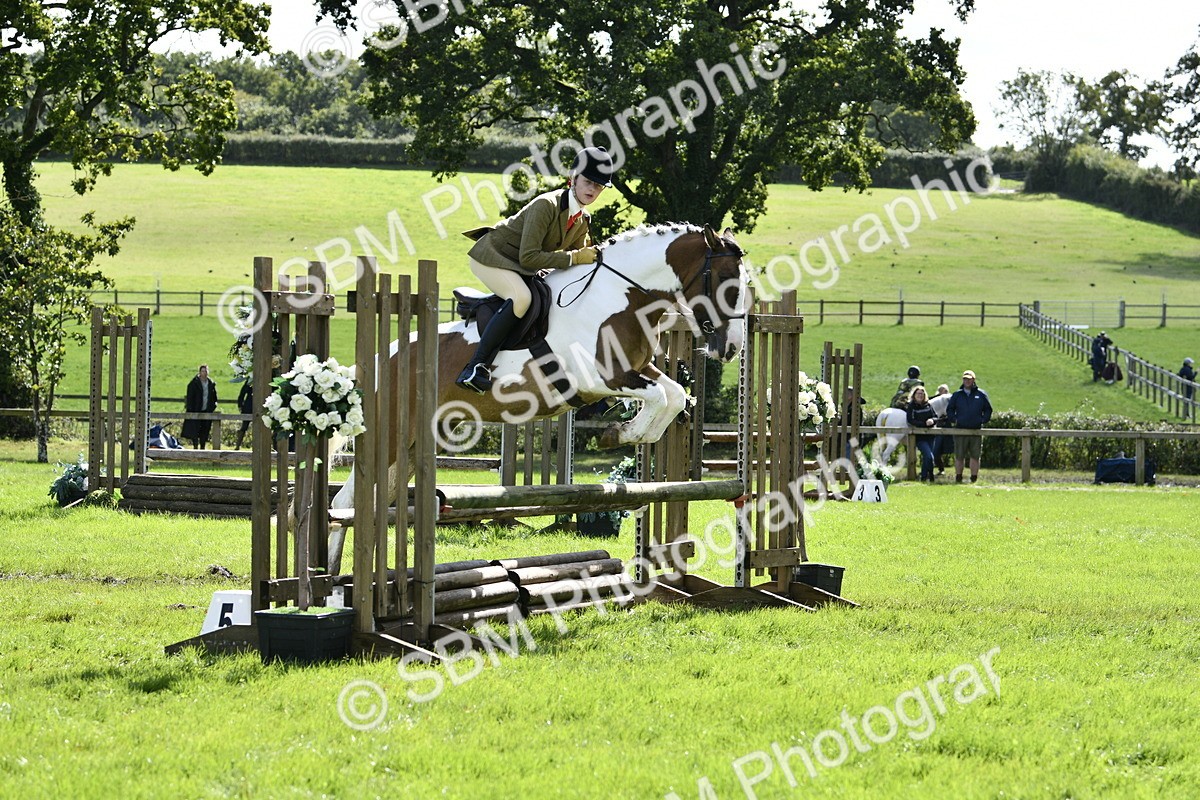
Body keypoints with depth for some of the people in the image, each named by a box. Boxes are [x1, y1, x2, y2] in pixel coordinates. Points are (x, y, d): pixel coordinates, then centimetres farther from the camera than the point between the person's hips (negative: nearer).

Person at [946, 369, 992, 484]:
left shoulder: (981, 394, 7)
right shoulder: (957, 395, 10)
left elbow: (988, 409, 13)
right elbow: (949, 409, 15)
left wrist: (983, 421, 0)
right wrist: (954, 420, -1)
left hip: (976, 430, -1)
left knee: (975, 456, 1)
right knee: (959, 456, 1)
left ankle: (974, 479, 6)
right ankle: (958, 477, 10)